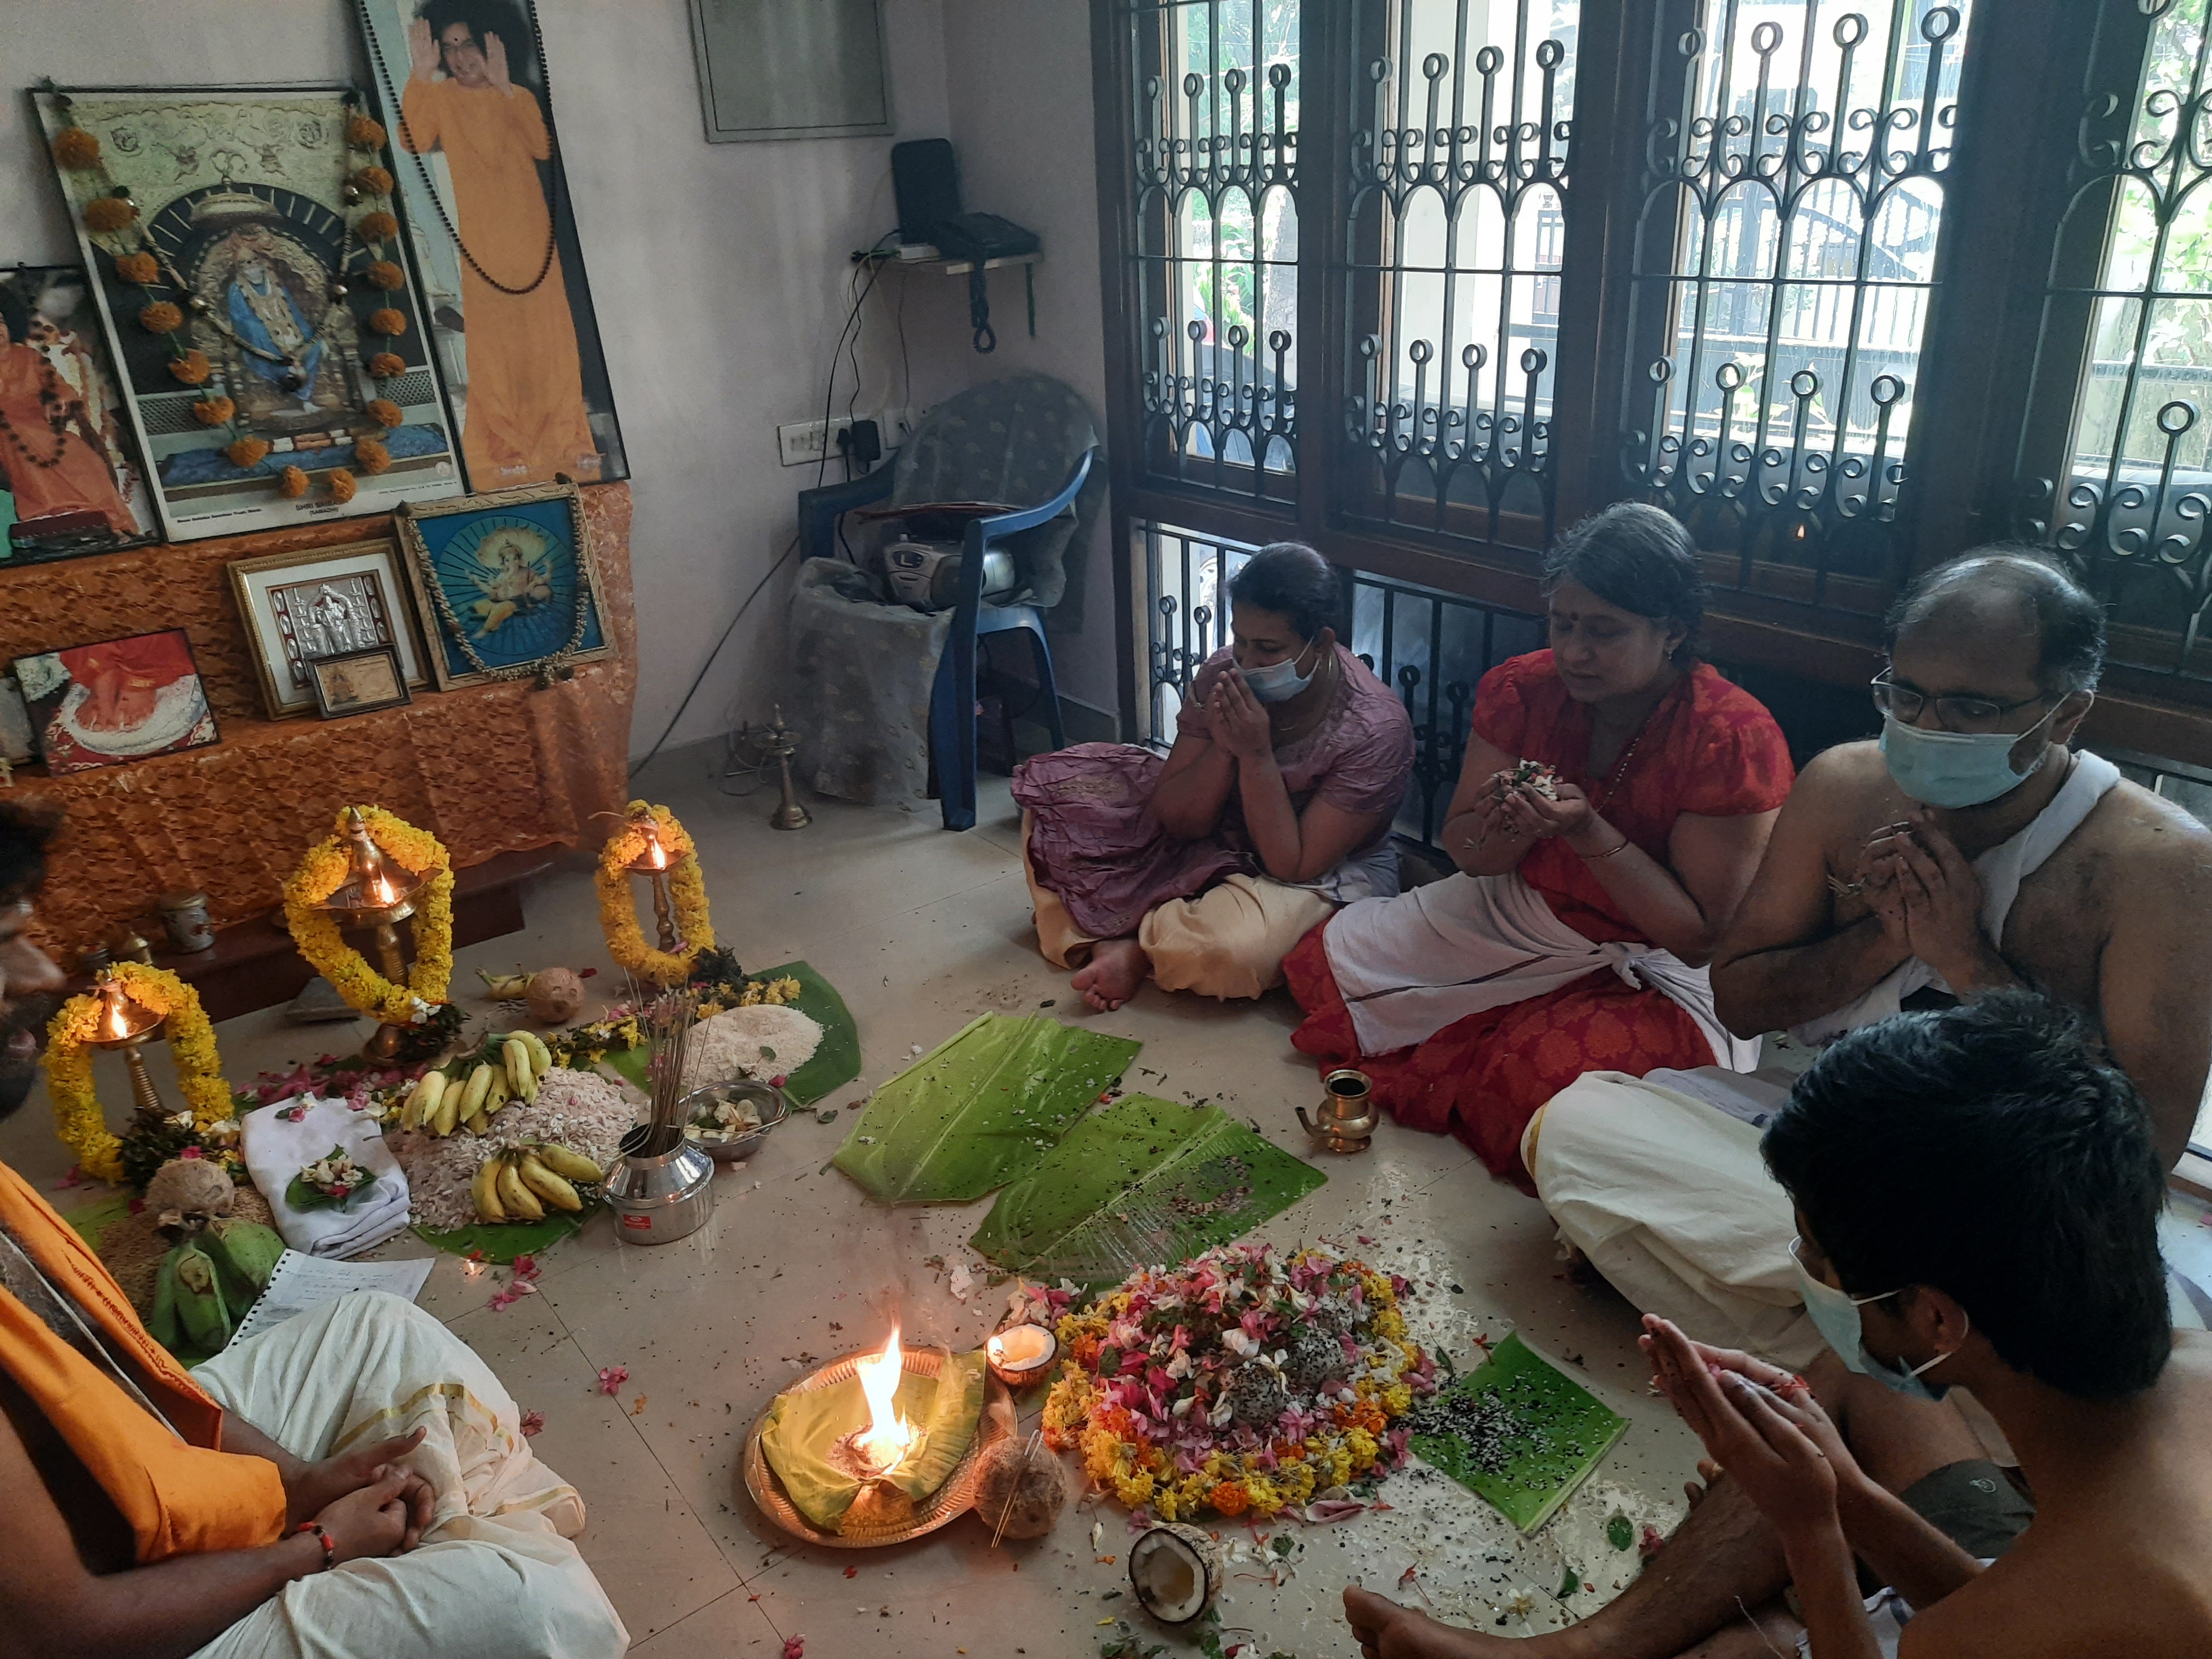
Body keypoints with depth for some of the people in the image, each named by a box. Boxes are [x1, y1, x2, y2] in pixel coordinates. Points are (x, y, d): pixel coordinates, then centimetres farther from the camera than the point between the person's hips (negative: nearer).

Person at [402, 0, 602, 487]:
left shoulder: (519, 98, 10)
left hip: (532, 233, 2)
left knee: (549, 336, 2)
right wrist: (420, 75, -21)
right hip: (481, 238, -2)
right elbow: (415, 143, -14)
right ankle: (504, 451, -1)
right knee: (495, 342, -3)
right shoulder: (441, 97, 5)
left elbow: (542, 148, -9)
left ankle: (566, 443, 9)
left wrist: (505, 88, -16)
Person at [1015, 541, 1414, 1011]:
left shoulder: (1376, 729, -26)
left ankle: (1136, 949, -7)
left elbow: (1292, 866, -26)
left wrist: (1256, 756, -33)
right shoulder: (1222, 676, -13)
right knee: (1059, 786, -3)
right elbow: (1178, 821, -10)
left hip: (1322, 877, -5)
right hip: (1208, 845, 6)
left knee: (1228, 949, -40)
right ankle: (1097, 945, -16)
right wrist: (1223, 747, -28)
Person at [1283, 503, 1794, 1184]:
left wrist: (1588, 832, -30)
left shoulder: (1735, 739, -22)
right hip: (1513, 911, 5)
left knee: (1543, 1082, -34)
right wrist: (1503, 825, -26)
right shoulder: (1522, 688, -8)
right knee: (1324, 960, -6)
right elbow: (1469, 855, 0)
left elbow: (1701, 937, -19)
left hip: (1652, 969, -5)